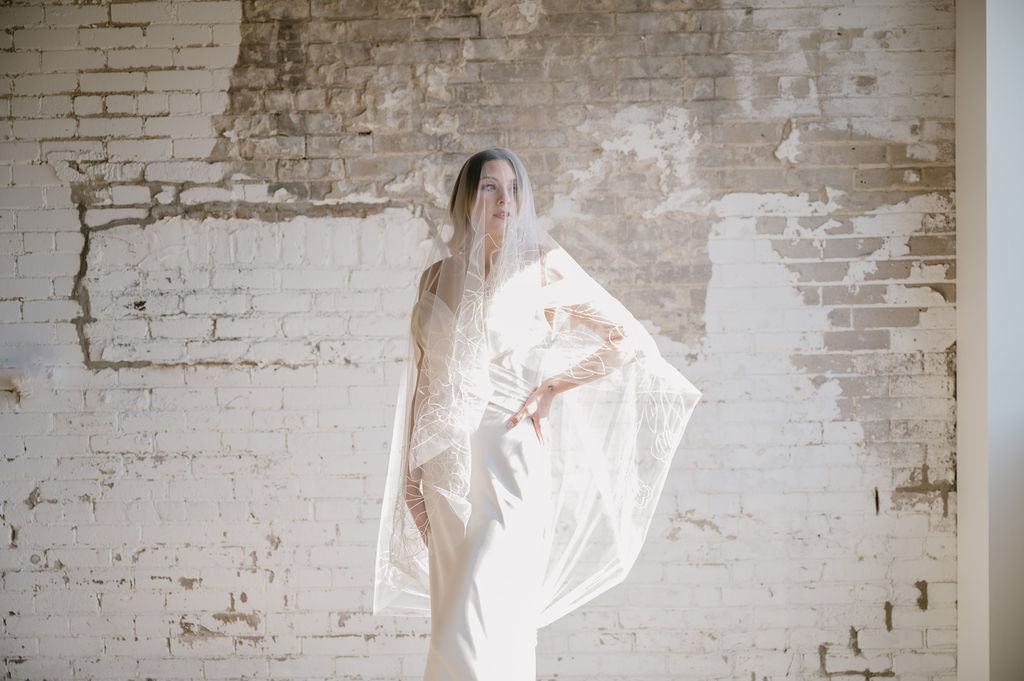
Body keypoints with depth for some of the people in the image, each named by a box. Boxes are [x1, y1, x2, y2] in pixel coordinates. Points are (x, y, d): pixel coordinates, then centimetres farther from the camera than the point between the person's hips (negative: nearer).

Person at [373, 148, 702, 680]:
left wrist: (550, 388, -2)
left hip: (508, 458, -5)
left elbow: (630, 340, 3)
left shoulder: (540, 264, 0)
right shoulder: (439, 275, 12)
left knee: (481, 624, -12)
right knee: (452, 616, 9)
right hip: (446, 465, 5)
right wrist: (410, 469, 13)